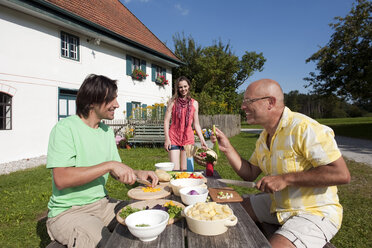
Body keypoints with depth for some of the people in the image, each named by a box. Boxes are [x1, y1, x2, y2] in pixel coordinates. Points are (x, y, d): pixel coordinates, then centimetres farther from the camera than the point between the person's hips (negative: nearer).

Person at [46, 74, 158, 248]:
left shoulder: (107, 131, 8)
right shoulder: (65, 128, -14)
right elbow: (61, 179, -25)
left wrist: (137, 174, -8)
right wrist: (109, 165, -26)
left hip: (101, 203, 6)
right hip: (67, 211, -6)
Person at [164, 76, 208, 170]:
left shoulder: (194, 103, 8)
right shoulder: (173, 101, 2)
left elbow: (196, 124, 10)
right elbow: (166, 121, 0)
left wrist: (202, 140, 3)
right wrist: (167, 139, -9)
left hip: (188, 139, 2)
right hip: (174, 138, -1)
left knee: (185, 169, 5)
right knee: (175, 170, -3)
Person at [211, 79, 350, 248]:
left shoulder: (304, 128, -22)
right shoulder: (264, 136, 5)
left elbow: (342, 174, -26)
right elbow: (250, 174, 7)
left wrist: (286, 179, -28)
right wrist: (227, 148, -4)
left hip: (314, 212, -7)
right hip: (277, 204, 8)